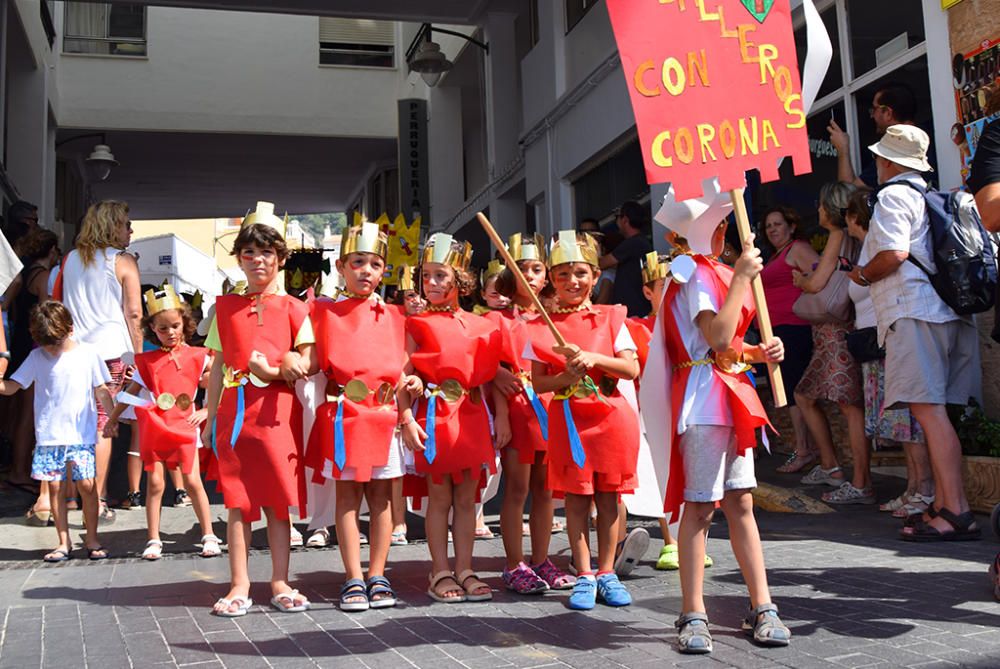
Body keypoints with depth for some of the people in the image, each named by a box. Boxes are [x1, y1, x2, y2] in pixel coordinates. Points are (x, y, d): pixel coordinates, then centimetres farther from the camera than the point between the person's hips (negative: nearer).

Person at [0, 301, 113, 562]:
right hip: (48, 435, 2)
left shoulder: (88, 353, 1)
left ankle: (91, 538, 11)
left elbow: (102, 391, 6)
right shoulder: (37, 357, 5)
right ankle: (64, 542, 15)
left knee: (86, 484, -5)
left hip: (81, 434, -2)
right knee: (55, 486, 4)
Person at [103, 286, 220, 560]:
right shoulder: (147, 360, 5)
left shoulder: (196, 356, 2)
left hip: (185, 426, -1)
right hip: (154, 428, 1)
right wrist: (112, 419, 14)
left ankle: (209, 536, 5)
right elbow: (130, 393, 12)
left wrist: (207, 410, -3)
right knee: (155, 484, 3)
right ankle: (154, 540, 12)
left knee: (192, 482, -3)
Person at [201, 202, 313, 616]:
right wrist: (210, 417, 7)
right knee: (237, 501, 2)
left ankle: (280, 582, 11)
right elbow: (218, 368, 11)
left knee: (279, 499, 2)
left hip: (278, 410, -1)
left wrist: (293, 365, -16)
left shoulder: (293, 309, 6)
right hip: (235, 409, 1)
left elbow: (305, 365, 6)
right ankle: (239, 585, 8)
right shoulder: (225, 308, 11)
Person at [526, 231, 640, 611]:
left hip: (610, 416, 1)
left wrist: (594, 358, -15)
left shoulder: (610, 319, 5)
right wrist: (566, 377, -16)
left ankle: (606, 572, 19)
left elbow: (632, 369, -2)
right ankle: (584, 576, 13)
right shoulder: (543, 327, 4)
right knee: (576, 498, 3)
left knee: (608, 496, 6)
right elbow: (538, 382, 2)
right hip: (568, 419, 0)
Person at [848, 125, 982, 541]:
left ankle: (956, 512, -16)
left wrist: (862, 275, 1)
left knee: (927, 409, -13)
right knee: (934, 410, 9)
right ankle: (943, 504, 11)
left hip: (913, 312, -9)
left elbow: (894, 253, -17)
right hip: (948, 311, 9)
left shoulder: (893, 196, -4)